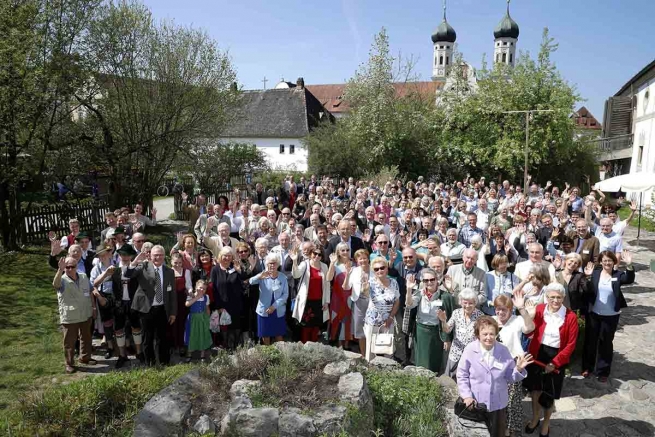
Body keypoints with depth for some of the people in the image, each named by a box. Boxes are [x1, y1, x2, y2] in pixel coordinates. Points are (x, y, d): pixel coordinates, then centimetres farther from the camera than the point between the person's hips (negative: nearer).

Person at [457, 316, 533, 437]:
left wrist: (518, 368, -23)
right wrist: (466, 395, -15)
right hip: (476, 403, -2)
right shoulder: (470, 350, -17)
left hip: (498, 404, 2)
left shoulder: (504, 350, -10)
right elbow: (462, 375, -8)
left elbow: (510, 377, -5)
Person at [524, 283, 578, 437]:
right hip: (537, 355, 2)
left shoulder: (570, 317, -13)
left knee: (548, 395, 14)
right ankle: (535, 418, 43)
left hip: (556, 358, -2)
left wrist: (554, 363, -13)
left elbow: (570, 344, -10)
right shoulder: (539, 309, -7)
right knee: (535, 390, 17)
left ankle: (546, 424, 40)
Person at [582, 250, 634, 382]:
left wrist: (629, 265, -42)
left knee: (606, 342, 11)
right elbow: (588, 292, -11)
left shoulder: (618, 275, -5)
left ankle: (603, 371, 24)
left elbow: (629, 280, -27)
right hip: (593, 314, 1)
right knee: (590, 341, 12)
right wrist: (588, 278, -27)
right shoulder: (594, 274, -5)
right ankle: (587, 367, 28)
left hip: (611, 316, -1)